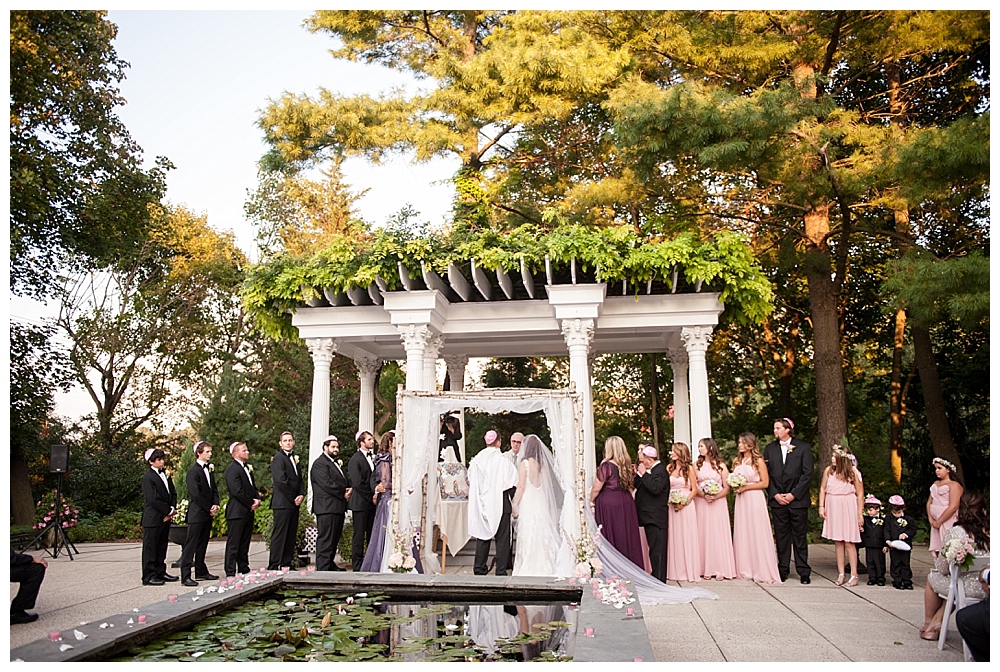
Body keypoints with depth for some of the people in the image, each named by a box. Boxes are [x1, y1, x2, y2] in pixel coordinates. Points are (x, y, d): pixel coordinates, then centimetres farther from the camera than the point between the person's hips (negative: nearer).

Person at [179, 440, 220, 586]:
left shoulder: (209, 469, 14)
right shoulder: (193, 471, -12)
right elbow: (196, 494, -16)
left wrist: (215, 505, -1)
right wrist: (209, 508, -11)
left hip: (207, 514, 8)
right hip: (196, 514, -8)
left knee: (202, 544, 14)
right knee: (191, 545, -5)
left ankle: (201, 571, 22)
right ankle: (185, 576, -4)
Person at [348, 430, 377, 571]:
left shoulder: (371, 458, 15)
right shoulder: (355, 460, -10)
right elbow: (358, 483, -16)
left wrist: (375, 495, 4)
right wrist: (372, 496, -12)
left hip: (372, 502, 7)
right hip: (360, 502, -7)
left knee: (372, 534, 8)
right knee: (359, 535, 0)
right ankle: (357, 566, 7)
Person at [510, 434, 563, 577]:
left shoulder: (525, 462, -10)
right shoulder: (543, 463, 5)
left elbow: (521, 486, -11)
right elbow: (547, 486, 8)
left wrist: (514, 504, -4)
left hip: (528, 502, -5)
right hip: (542, 503, 6)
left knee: (529, 535, -1)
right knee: (543, 534, 10)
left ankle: (529, 569, 3)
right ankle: (545, 567, 14)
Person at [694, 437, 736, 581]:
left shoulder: (721, 465, 4)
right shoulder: (697, 465, 8)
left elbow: (727, 488, 0)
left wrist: (715, 496, -16)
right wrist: (703, 495, -14)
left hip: (718, 503, -1)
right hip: (701, 503, 1)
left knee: (718, 534, -2)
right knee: (704, 535, 1)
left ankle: (721, 569, 3)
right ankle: (706, 569, 6)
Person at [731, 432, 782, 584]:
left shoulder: (758, 461, -4)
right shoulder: (736, 461, 13)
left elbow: (764, 483, -7)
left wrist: (745, 487, -12)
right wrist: (735, 487, 0)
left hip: (755, 499, -5)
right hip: (741, 501, 5)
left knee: (757, 534, -3)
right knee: (742, 534, 5)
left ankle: (762, 571, 3)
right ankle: (745, 570, 11)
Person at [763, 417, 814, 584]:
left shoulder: (803, 447, 1)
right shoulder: (770, 449, 9)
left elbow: (807, 474, -4)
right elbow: (767, 475, 7)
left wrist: (793, 494, -10)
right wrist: (775, 494, -5)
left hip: (797, 500, -2)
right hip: (777, 500, 3)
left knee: (799, 536, 2)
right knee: (781, 536, 6)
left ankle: (803, 571, 9)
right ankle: (783, 570, 13)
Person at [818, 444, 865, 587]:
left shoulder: (852, 472, -6)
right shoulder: (828, 471, 2)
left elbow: (860, 494, -3)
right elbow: (822, 489, 10)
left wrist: (860, 514, -5)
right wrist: (821, 507, 3)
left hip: (848, 509, -3)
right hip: (833, 509, 3)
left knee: (849, 542, -2)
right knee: (837, 541, 7)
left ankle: (854, 575, 4)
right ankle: (841, 574, 12)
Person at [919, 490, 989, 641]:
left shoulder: (953, 533, -15)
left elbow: (942, 568, -7)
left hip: (966, 589, -4)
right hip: (987, 589, 4)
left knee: (932, 578, 25)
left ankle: (928, 624, 38)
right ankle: (936, 622, 27)